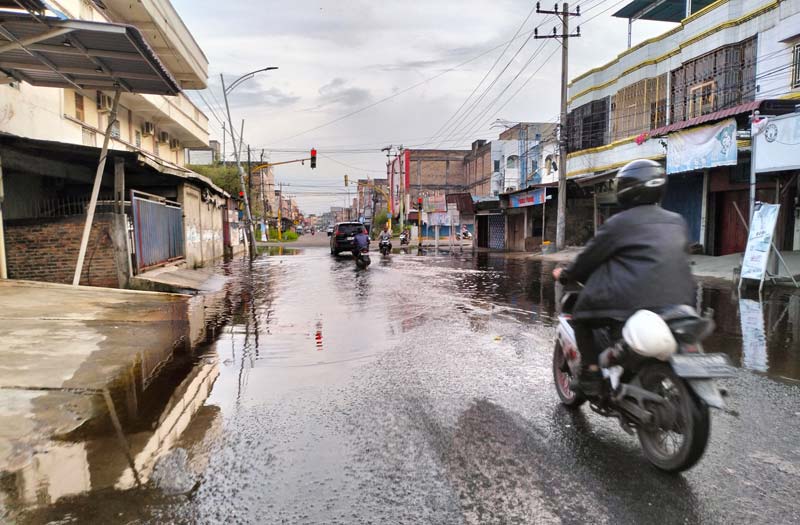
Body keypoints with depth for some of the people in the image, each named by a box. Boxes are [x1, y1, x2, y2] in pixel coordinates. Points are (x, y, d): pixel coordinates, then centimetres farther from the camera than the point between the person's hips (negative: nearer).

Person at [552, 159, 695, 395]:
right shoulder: (678, 222, 15)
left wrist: (565, 275, 21)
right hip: (679, 303, 6)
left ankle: (591, 373, 3)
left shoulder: (620, 223, -2)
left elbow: (589, 257, 4)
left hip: (632, 300, -6)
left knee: (581, 315, 12)